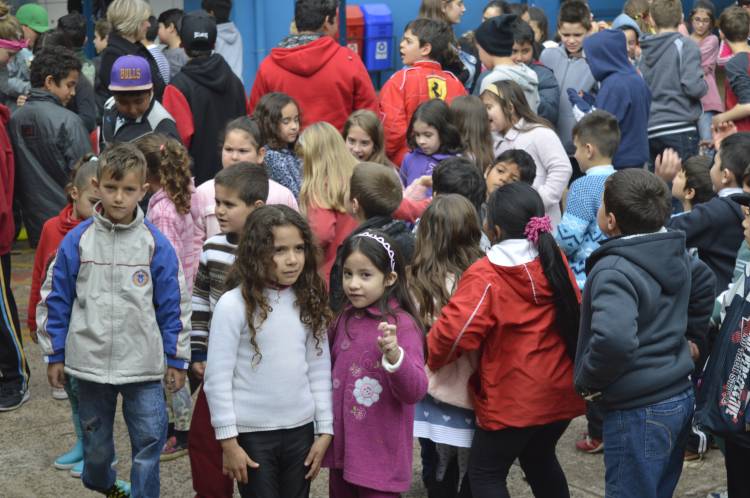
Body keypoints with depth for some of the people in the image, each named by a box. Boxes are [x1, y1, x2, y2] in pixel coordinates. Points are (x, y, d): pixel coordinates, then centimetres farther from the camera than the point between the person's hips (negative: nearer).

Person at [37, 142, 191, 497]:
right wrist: (54, 355, 4)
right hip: (90, 362, 1)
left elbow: (174, 305, 1)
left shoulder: (156, 244, -4)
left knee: (149, 441, -2)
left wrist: (176, 359, 2)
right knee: (96, 441, 17)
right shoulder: (77, 241, -3)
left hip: (144, 365, -1)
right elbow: (55, 300, 4)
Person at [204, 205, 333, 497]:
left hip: (300, 430, 4)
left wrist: (325, 429, 5)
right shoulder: (233, 304, -13)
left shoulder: (309, 303, 3)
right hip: (252, 433, -4)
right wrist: (228, 441, -10)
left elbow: (320, 369, 7)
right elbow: (217, 378, -11)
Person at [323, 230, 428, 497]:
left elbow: (415, 391, -23)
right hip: (341, 447, 6)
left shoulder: (402, 324, -14)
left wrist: (394, 356, -39)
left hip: (379, 455, -6)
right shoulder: (344, 319, 6)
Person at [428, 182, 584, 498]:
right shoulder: (556, 261, 0)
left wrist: (433, 358, -8)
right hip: (560, 391, 7)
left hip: (513, 399, -7)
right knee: (540, 460, 27)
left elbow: (454, 329, -27)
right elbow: (574, 313, 10)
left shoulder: (485, 276, -19)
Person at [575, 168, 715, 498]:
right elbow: (704, 285, 24)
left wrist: (588, 381, -23)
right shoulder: (677, 253, 3)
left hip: (638, 411, -9)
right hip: (680, 396, 9)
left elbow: (614, 340, -40)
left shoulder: (615, 271, -25)